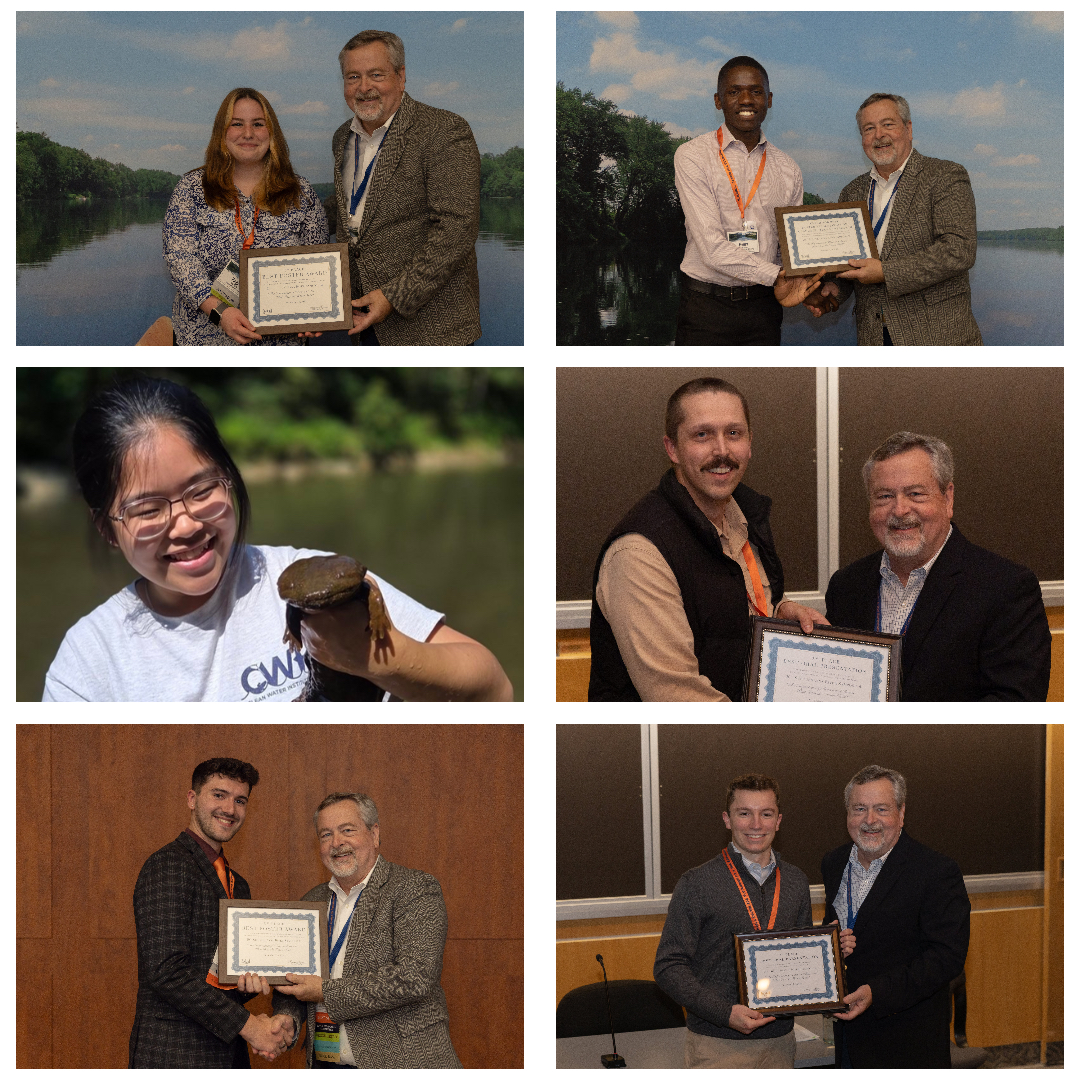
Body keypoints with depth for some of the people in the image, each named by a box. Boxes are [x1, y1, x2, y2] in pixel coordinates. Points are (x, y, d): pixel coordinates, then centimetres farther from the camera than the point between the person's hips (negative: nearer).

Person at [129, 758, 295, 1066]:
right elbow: (165, 970, -18)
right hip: (173, 1054, -8)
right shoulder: (168, 866, -9)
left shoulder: (236, 885, 19)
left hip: (227, 1055, 8)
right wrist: (247, 1026, -16)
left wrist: (250, 980, -4)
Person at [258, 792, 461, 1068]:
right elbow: (292, 981, 16)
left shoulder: (416, 889, -9)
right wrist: (286, 1019, -7)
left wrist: (326, 991, -18)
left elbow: (415, 978, -21)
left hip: (402, 1065, -5)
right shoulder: (313, 902, 11)